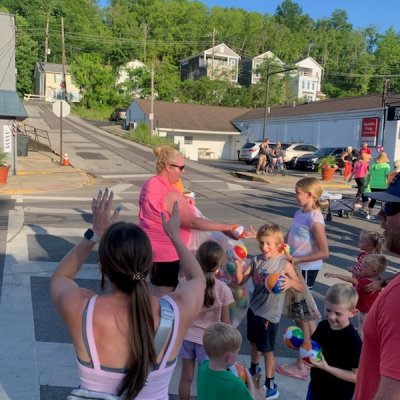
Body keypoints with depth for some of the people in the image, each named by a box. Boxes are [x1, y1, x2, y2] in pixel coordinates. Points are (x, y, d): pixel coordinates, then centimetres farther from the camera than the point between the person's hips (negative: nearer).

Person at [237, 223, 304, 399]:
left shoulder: (284, 264, -18)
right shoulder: (256, 260, -6)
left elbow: (301, 287, -12)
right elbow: (240, 281, -4)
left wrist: (290, 282, -33)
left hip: (269, 314, -5)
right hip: (253, 309, 5)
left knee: (267, 350, 8)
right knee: (253, 342, 25)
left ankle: (270, 385, 27)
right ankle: (254, 370, 51)